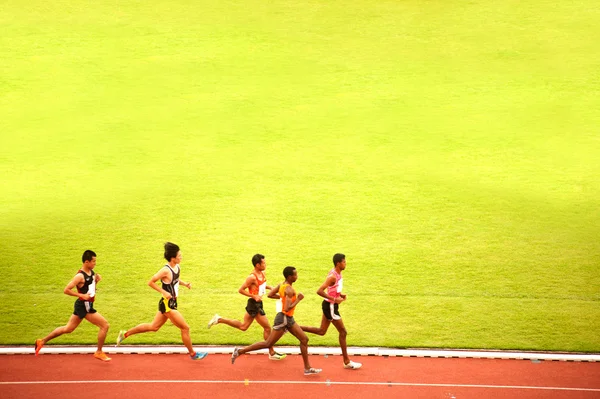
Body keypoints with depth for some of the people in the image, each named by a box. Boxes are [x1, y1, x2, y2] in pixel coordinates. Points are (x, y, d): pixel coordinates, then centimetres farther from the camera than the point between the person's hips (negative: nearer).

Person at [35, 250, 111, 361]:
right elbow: (66, 290, -20)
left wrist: (97, 280, 0)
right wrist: (81, 295, -23)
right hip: (84, 306, -9)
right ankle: (99, 353, 7)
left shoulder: (91, 272, 4)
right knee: (105, 325, -6)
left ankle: (42, 341, 28)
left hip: (87, 305, 9)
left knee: (68, 329, 19)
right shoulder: (80, 276, -21)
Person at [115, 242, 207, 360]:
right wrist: (163, 292, -24)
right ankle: (193, 354, 17)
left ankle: (125, 334, 29)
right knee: (185, 328, 0)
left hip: (172, 303, 9)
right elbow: (150, 282, -18)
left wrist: (185, 283, 3)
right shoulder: (166, 270, -23)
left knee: (153, 326, 20)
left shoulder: (177, 267, 3)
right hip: (167, 304, -9)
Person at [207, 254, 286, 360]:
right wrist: (254, 296, -23)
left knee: (243, 326, 18)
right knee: (267, 328, -1)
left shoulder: (262, 274, 5)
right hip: (254, 304, -9)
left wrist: (269, 287, 5)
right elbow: (241, 290, -18)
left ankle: (219, 319, 21)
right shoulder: (252, 277, -22)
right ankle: (272, 353, 10)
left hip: (257, 303, 9)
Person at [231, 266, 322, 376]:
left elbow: (270, 294, 9)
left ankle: (307, 368, 14)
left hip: (289, 319, 10)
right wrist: (298, 299, -19)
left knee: (304, 339, 9)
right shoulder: (289, 290, -24)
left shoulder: (282, 284, 3)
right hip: (283, 319, -10)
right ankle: (240, 351, 7)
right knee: (268, 344, -2)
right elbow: (287, 308, -30)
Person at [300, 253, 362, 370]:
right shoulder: (333, 276, -24)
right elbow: (319, 291, -29)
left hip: (330, 305, 10)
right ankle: (347, 362, 10)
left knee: (322, 331, 17)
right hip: (330, 307, -10)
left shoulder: (337, 273, 6)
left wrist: (341, 294, 6)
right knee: (343, 332, 0)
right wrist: (334, 299, -27)